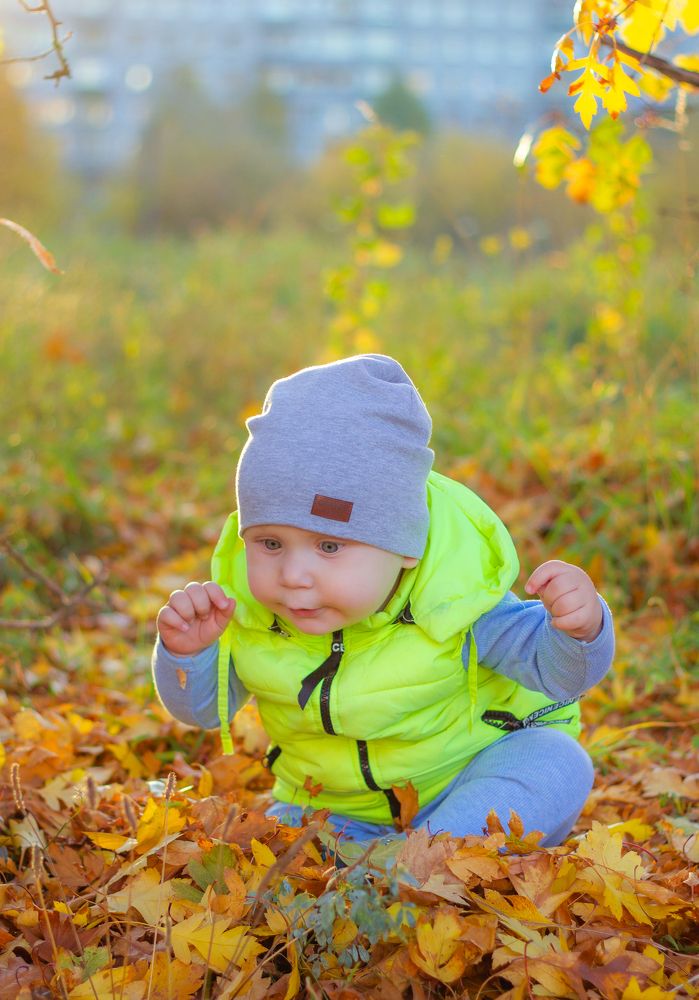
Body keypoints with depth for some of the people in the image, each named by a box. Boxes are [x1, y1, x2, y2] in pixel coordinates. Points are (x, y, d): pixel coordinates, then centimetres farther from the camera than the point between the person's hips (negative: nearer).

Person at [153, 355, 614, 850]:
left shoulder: (451, 599, -25)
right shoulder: (242, 607, -16)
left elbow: (556, 668, -16)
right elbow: (202, 708, -1)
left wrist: (580, 628, -40)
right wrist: (186, 653, -23)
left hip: (463, 782, -2)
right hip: (331, 806, 3)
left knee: (556, 765, -29)